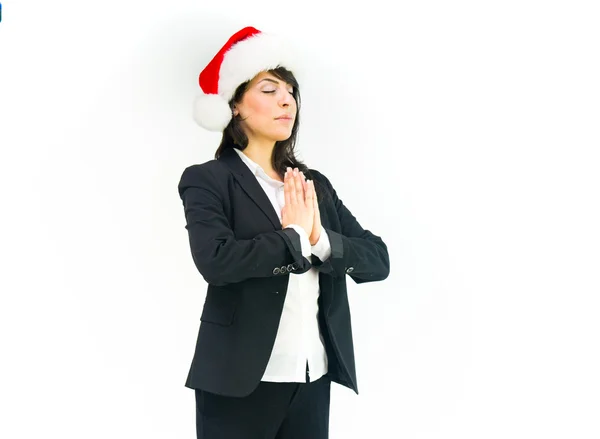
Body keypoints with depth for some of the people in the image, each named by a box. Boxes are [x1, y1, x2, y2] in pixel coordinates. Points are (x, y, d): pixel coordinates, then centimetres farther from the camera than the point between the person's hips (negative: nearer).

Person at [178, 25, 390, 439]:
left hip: (313, 380, 5)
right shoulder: (208, 179, -4)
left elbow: (378, 259, 3)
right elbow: (215, 260, -22)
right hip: (241, 382, -5)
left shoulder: (316, 184, 11)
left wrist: (320, 239, -13)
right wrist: (294, 237, -11)